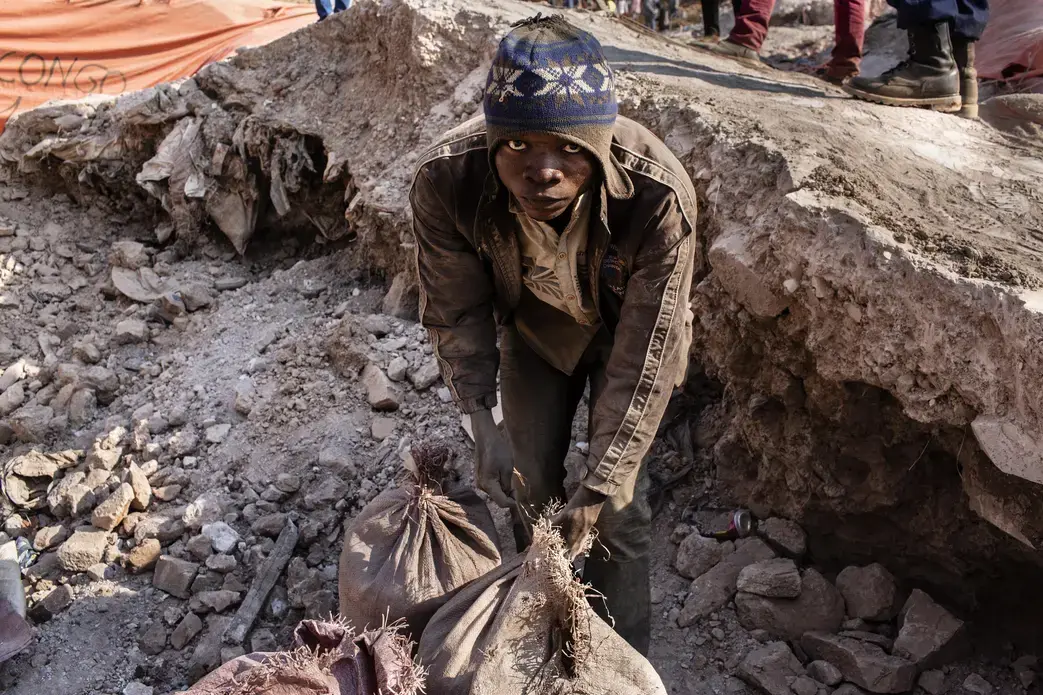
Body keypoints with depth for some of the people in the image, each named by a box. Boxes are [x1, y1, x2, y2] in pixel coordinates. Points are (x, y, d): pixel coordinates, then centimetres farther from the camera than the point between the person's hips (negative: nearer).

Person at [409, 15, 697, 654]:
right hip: (533, 326, 2)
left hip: (624, 329, -2)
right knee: (529, 486, 11)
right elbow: (455, 312, -16)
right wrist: (483, 422, -27)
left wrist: (600, 486, -29)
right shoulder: (445, 181, -34)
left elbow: (645, 353, -30)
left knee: (621, 505, -2)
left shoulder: (660, 193, -40)